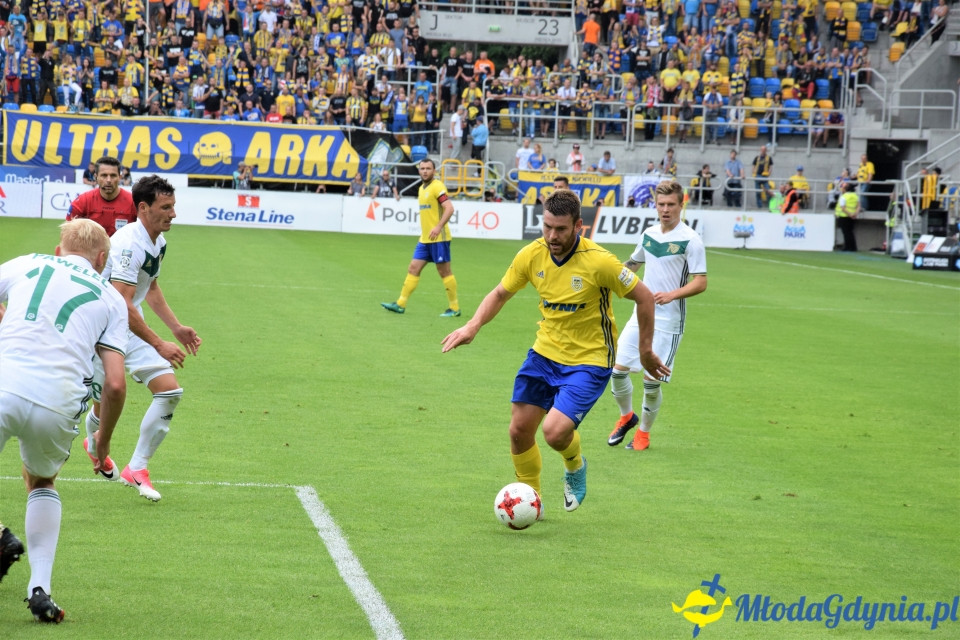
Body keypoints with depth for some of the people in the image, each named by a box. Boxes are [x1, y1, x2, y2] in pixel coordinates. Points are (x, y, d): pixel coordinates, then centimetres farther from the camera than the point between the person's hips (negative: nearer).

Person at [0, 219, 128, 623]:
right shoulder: (111, 299, 19)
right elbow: (115, 384, 10)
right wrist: (103, 443, 24)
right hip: (58, 404, 1)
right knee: (41, 483, 29)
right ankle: (40, 587, 13)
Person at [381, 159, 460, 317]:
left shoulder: (437, 187, -11)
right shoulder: (422, 188, 16)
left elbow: (449, 208, -20)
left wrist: (438, 227, -29)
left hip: (438, 238, -8)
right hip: (424, 239, 8)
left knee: (444, 272, -3)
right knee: (413, 268, 6)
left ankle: (455, 308, 5)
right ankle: (401, 304, 8)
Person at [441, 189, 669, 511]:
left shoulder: (598, 261, -22)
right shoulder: (532, 255, -8)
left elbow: (644, 297, -10)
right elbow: (500, 293, 9)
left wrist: (645, 351, -2)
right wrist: (472, 326, -7)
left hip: (589, 361, -5)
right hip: (544, 352, 5)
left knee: (555, 431, -21)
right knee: (519, 430, 3)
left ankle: (575, 466, 15)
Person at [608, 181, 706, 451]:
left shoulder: (690, 240, -11)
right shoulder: (648, 234, 8)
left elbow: (701, 282, -13)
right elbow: (634, 262, 28)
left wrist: (672, 294, -25)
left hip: (668, 322, -5)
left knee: (652, 381, -4)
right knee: (618, 369, 0)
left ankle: (643, 432, 17)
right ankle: (626, 416, 26)